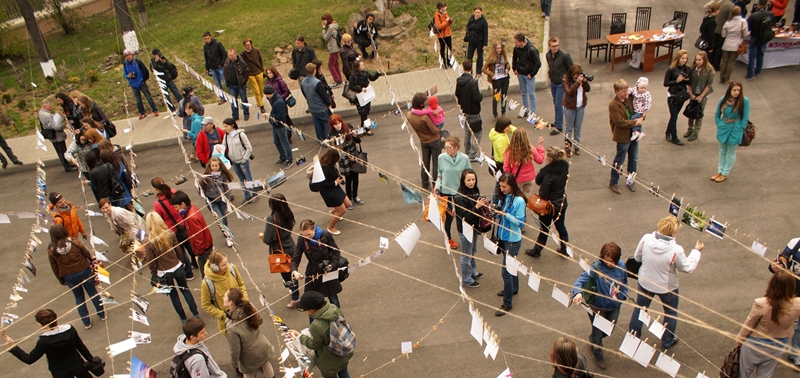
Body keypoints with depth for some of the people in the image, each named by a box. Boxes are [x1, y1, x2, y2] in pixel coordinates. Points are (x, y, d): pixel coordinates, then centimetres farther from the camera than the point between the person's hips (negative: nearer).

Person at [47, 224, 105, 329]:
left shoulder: (51, 251, -15)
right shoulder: (74, 242, -17)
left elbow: (55, 268, -4)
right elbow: (87, 254, -5)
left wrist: (61, 281, 10)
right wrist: (92, 262, 17)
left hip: (69, 277, 0)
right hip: (84, 271, 0)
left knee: (79, 298, 18)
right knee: (93, 293, 19)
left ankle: (86, 322, 28)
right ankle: (102, 315, 34)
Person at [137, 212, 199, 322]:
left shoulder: (149, 243, -22)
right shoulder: (170, 234, -14)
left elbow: (151, 262, -13)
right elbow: (178, 250, -2)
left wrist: (153, 274, 4)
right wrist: (182, 263, 14)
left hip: (163, 273, -2)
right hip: (178, 268, 2)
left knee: (173, 294, 20)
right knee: (185, 289, 22)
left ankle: (183, 318, 33)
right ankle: (195, 313, 27)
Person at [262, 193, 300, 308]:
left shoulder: (272, 218, -27)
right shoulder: (288, 214, -7)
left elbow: (267, 239, -25)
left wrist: (263, 237, -2)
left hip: (280, 251, -6)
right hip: (290, 246, 6)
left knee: (286, 274, 9)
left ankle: (295, 298, 20)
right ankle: (294, 290, 44)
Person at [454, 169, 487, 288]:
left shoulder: (476, 191, -3)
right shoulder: (460, 197, -27)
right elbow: (465, 216, -26)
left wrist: (484, 203, -9)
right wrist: (477, 207, -33)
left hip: (474, 226, 8)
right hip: (465, 229, -8)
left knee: (473, 251, 27)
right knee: (466, 255, 10)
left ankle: (473, 272, 48)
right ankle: (466, 279, 28)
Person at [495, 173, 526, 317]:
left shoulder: (519, 201, -19)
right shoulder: (503, 197, 2)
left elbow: (520, 223, -18)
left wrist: (506, 214, -28)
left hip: (513, 240, -8)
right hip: (503, 237, 8)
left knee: (506, 271, -5)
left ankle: (507, 304, 6)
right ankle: (513, 288, 47)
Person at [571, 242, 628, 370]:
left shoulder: (621, 267, -14)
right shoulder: (596, 267, -29)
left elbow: (624, 284, 5)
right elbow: (582, 279, -41)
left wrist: (622, 296, -6)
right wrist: (578, 292, -60)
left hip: (614, 307, 5)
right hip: (597, 307, -4)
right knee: (598, 333, 17)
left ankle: (593, 339, 60)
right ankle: (598, 356, 46)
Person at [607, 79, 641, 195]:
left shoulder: (630, 98, -1)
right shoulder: (613, 105, -20)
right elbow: (621, 122, -24)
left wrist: (641, 118, -9)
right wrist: (635, 122, -18)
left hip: (634, 134, 7)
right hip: (623, 136, -6)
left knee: (633, 159, 17)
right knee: (619, 161, 6)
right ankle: (613, 183, 22)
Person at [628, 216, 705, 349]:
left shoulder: (646, 239, -23)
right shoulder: (676, 250, -31)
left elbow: (637, 257, -6)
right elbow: (688, 268, -13)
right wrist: (696, 251, -1)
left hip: (645, 283, 3)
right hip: (667, 287, -3)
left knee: (640, 309, 24)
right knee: (671, 313, 25)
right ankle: (667, 341, 42)